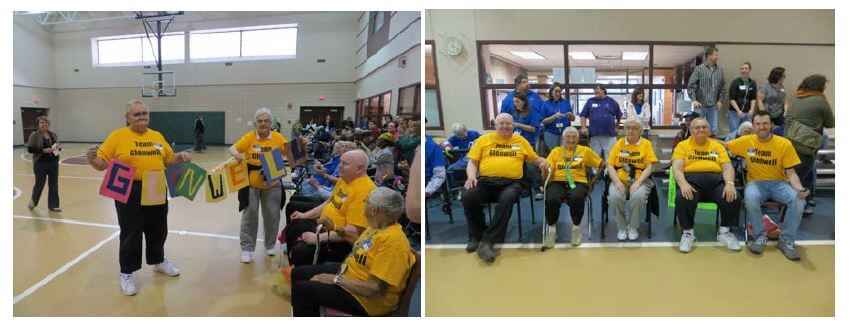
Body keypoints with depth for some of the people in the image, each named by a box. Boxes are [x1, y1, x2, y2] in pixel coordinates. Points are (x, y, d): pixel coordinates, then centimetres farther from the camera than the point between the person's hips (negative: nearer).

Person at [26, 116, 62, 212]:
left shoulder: (53, 134, 7)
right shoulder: (34, 135, -8)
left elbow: (58, 146, 18)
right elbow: (30, 149, -11)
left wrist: (59, 147, -5)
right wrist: (44, 150, -21)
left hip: (54, 163, 4)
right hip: (40, 164, -4)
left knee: (54, 185, 5)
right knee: (39, 184, 8)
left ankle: (53, 205, 13)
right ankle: (33, 201, 35)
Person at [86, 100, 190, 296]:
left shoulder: (157, 136, 8)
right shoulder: (118, 135, -5)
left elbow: (168, 161, 16)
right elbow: (102, 164, -8)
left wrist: (180, 158, -4)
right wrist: (91, 160, -29)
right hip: (129, 191, -4)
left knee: (158, 229, 17)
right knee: (130, 232, 4)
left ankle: (158, 261, 39)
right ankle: (126, 273, 18)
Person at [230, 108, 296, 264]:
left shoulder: (278, 138, -6)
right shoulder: (249, 137, -7)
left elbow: (291, 158, -8)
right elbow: (233, 148, -5)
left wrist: (289, 151, -30)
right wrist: (236, 154, -27)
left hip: (272, 184, 1)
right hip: (251, 184, -1)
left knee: (272, 216, 10)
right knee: (250, 215, 4)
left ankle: (270, 245, 31)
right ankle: (247, 248, 15)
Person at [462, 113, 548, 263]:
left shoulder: (521, 141, 20)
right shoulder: (484, 139, 17)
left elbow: (534, 158, 28)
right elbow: (472, 162, 13)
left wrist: (543, 162, 5)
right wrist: (471, 176, -7)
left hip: (510, 183, 0)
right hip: (485, 181, 1)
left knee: (507, 199, -37)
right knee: (468, 197, -30)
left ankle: (487, 242, -33)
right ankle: (477, 235, -5)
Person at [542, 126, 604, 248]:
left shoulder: (585, 150, 15)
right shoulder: (556, 151, 15)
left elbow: (602, 165, 16)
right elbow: (547, 171, 6)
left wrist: (593, 181, 8)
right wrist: (544, 169, -17)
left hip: (578, 182, 0)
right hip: (557, 182, 0)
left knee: (576, 198, -36)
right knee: (551, 200, -34)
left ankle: (576, 228, -7)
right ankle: (551, 229, -7)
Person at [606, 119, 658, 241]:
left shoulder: (646, 143, 5)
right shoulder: (619, 143, 9)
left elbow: (649, 167, -2)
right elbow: (610, 165, 4)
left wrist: (637, 183, -18)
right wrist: (617, 181, -14)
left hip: (640, 180, -1)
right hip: (620, 180, 1)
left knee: (638, 196, -34)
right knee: (614, 197, -31)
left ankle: (633, 227, -8)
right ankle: (621, 227, -7)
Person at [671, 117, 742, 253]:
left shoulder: (717, 146, 20)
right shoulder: (683, 145, 12)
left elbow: (727, 167, 9)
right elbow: (677, 168, -1)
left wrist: (730, 184, -13)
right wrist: (683, 184, -22)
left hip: (716, 179, 3)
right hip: (692, 179, -3)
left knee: (734, 198, -26)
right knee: (682, 199, -35)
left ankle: (724, 231, -1)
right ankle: (687, 232, -11)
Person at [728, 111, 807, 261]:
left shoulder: (784, 144, -3)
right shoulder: (746, 141, -1)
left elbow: (791, 173, -3)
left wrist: (799, 188, -21)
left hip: (779, 183, 1)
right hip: (756, 182, 0)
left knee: (798, 200, -29)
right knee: (750, 198, -35)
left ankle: (786, 240, -9)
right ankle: (760, 236, -10)